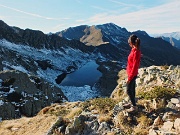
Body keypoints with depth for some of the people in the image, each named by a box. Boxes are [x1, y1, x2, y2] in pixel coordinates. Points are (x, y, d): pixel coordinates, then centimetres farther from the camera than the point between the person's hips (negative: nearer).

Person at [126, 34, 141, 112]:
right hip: (132, 74, 9)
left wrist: (130, 77, -18)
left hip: (132, 74, -9)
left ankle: (134, 106, 16)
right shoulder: (135, 50, 3)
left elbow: (135, 66, -24)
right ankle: (132, 103, 36)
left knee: (129, 90, 2)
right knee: (132, 89, 20)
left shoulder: (136, 52, -25)